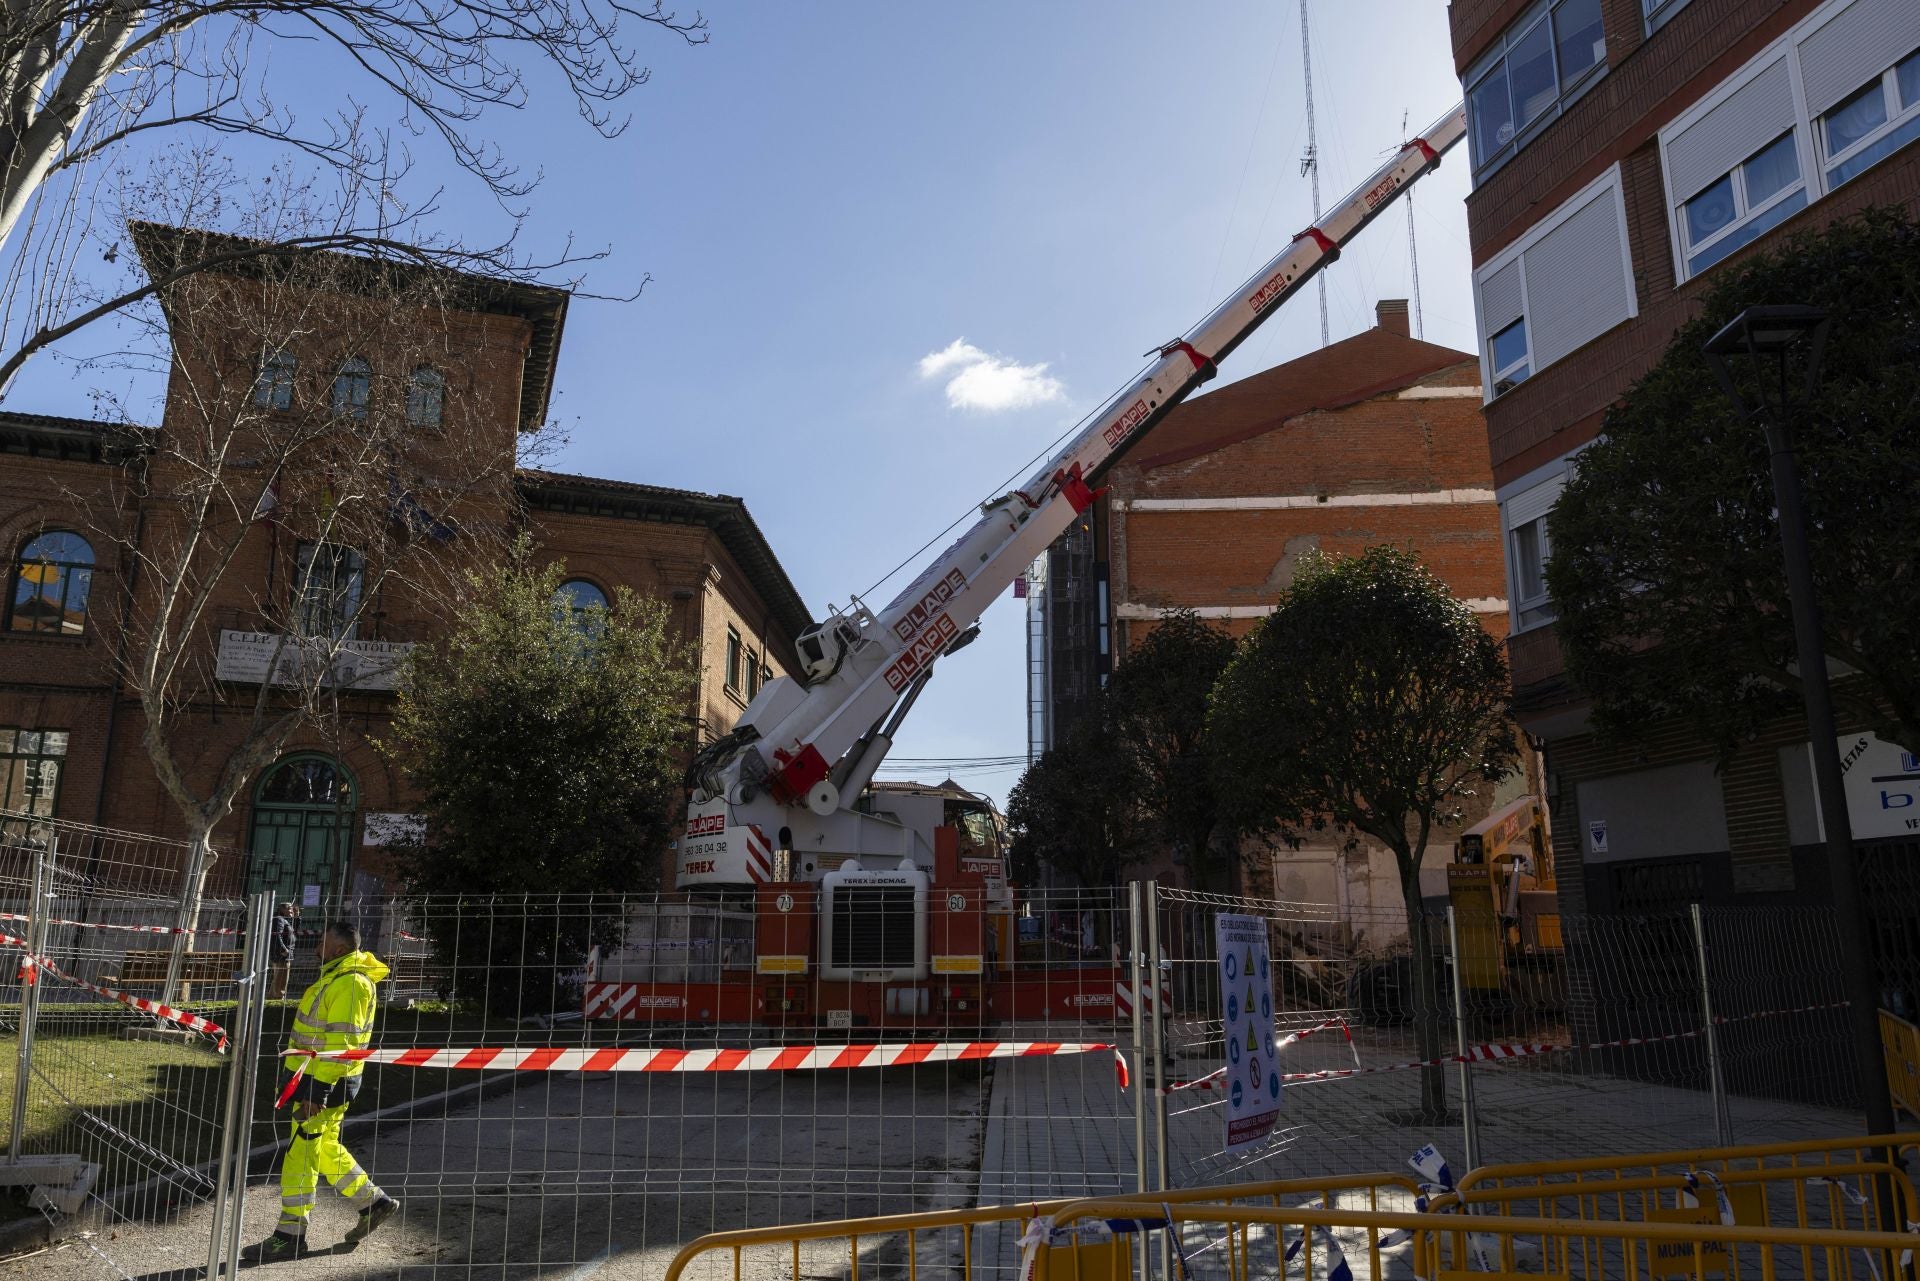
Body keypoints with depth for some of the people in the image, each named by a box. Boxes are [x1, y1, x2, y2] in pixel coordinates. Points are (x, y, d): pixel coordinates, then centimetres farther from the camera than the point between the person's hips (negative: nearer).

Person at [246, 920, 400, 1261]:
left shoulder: (350, 983, -21)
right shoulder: (337, 975, 13)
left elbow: (340, 1044, -24)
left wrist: (316, 1091, -24)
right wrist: (311, 1084, 24)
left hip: (328, 1081, -10)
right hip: (318, 1076, 10)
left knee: (302, 1152, -2)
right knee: (326, 1147, 17)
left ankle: (291, 1235, 9)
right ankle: (374, 1202, 26)